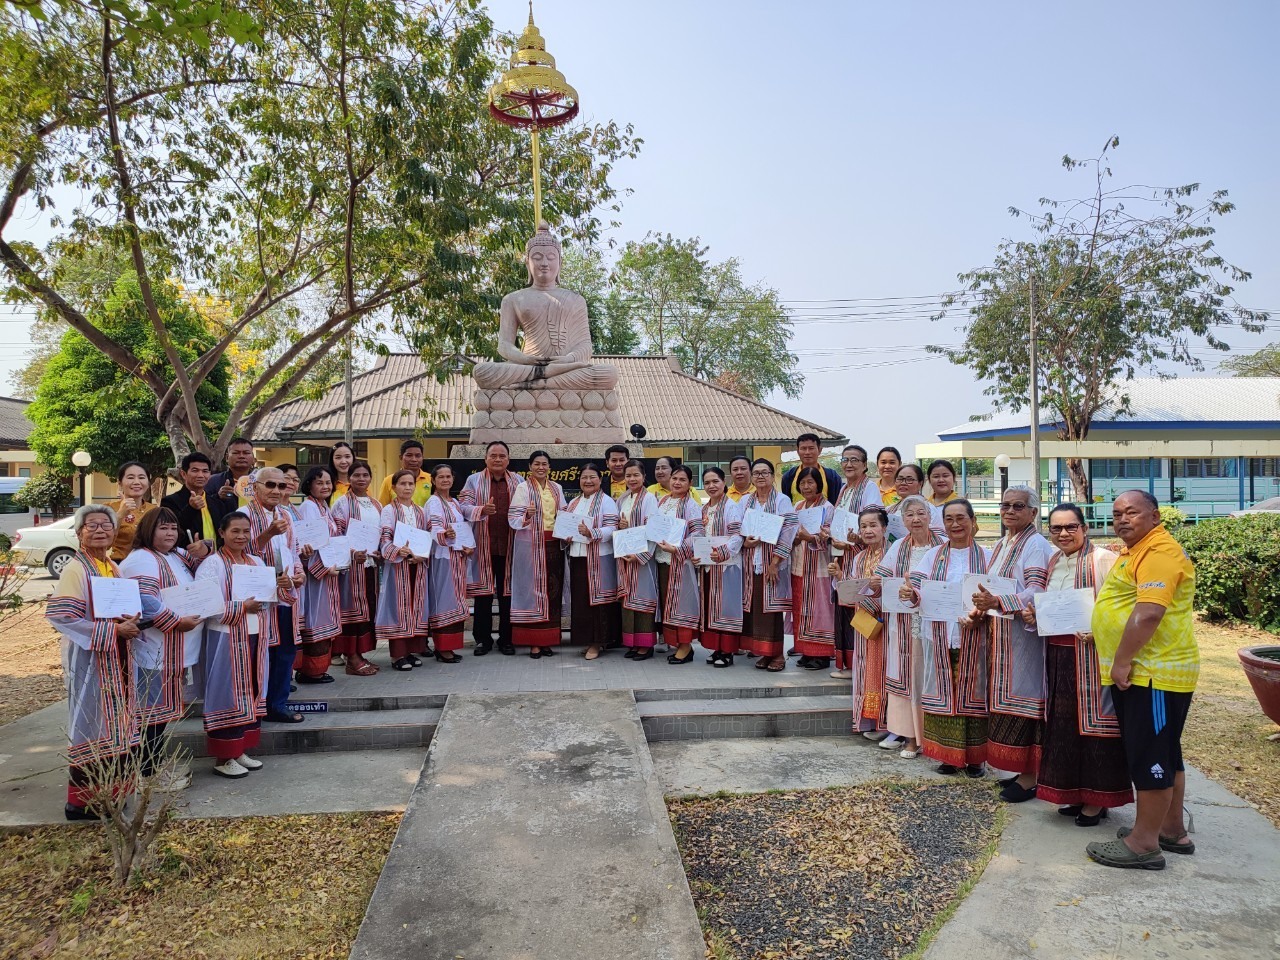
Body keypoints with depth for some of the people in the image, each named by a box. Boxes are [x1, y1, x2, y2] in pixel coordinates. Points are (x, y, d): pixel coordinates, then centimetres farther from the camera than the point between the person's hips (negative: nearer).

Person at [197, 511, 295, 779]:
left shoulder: (257, 562, 13)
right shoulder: (213, 565, -8)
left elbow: (272, 597, 16)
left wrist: (285, 586, -6)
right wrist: (242, 607, -23)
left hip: (255, 638, 7)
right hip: (227, 640, -7)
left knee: (252, 692, 12)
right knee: (229, 695, -2)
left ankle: (241, 750, 25)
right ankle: (223, 758, 10)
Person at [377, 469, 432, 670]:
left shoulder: (421, 512, 14)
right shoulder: (389, 510, -1)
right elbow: (385, 540, -11)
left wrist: (422, 556, -6)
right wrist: (399, 551, -30)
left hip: (419, 564, 5)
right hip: (397, 564, -5)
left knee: (416, 605, 6)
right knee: (399, 605, -4)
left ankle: (412, 650, 15)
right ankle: (398, 654, 0)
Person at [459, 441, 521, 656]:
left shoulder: (517, 481, 11)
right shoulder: (474, 480, 6)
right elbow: (463, 505, -4)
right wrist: (481, 510, -24)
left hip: (509, 546, 1)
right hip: (483, 546, -1)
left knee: (507, 593, 5)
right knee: (483, 593, 3)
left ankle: (506, 639, 15)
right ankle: (483, 639, 14)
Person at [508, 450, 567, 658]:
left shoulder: (557, 488, 12)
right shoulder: (524, 488, -2)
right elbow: (513, 519, -8)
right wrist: (527, 515, -27)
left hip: (553, 545, 4)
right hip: (531, 546, -4)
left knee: (553, 590, 4)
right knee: (533, 590, -3)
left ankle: (548, 640, 13)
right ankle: (534, 642, 3)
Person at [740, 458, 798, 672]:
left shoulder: (782, 500, -2)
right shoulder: (744, 501, 11)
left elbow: (788, 532, -9)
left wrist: (775, 562, -14)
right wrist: (744, 542, -10)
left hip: (773, 563, -4)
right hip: (751, 563, 4)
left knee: (772, 607, -4)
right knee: (754, 607, 3)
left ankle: (777, 654, 5)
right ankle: (763, 652, 14)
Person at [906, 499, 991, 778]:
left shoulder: (986, 556, 4)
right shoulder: (933, 556, 11)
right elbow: (921, 594, 3)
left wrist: (978, 615, -23)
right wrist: (911, 594, -20)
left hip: (973, 637, -2)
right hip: (939, 637, 2)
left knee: (971, 692, 2)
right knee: (944, 692, 4)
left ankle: (973, 757, 12)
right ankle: (948, 754, 13)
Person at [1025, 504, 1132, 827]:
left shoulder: (1103, 560, -10)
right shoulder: (1053, 562, 13)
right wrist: (1033, 616, 4)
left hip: (1091, 655, -7)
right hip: (1057, 656, 7)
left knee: (1092, 721, 1)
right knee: (1063, 723, 12)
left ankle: (1098, 798, 14)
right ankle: (1074, 792, 25)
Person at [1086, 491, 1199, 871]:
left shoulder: (1159, 552, -18)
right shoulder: (1135, 551, 17)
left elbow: (1149, 612, -27)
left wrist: (1122, 662, -23)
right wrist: (1120, 661, 19)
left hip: (1153, 672, -11)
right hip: (1140, 672, 11)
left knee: (1149, 755, -3)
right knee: (1164, 753, 18)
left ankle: (1144, 843, 5)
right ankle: (1172, 831, 30)